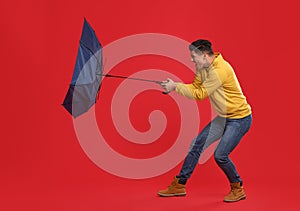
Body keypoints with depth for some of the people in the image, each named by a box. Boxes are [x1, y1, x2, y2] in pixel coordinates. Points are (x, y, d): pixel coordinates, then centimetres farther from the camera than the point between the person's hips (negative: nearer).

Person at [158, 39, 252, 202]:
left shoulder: (220, 70, -25)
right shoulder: (203, 68, 3)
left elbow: (200, 94, -22)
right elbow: (195, 87, 7)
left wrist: (175, 87, -17)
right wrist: (173, 86, -8)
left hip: (240, 118, -9)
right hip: (224, 117, 9)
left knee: (220, 155, -14)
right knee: (197, 144, 5)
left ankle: (238, 189, 11)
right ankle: (179, 185, 15)